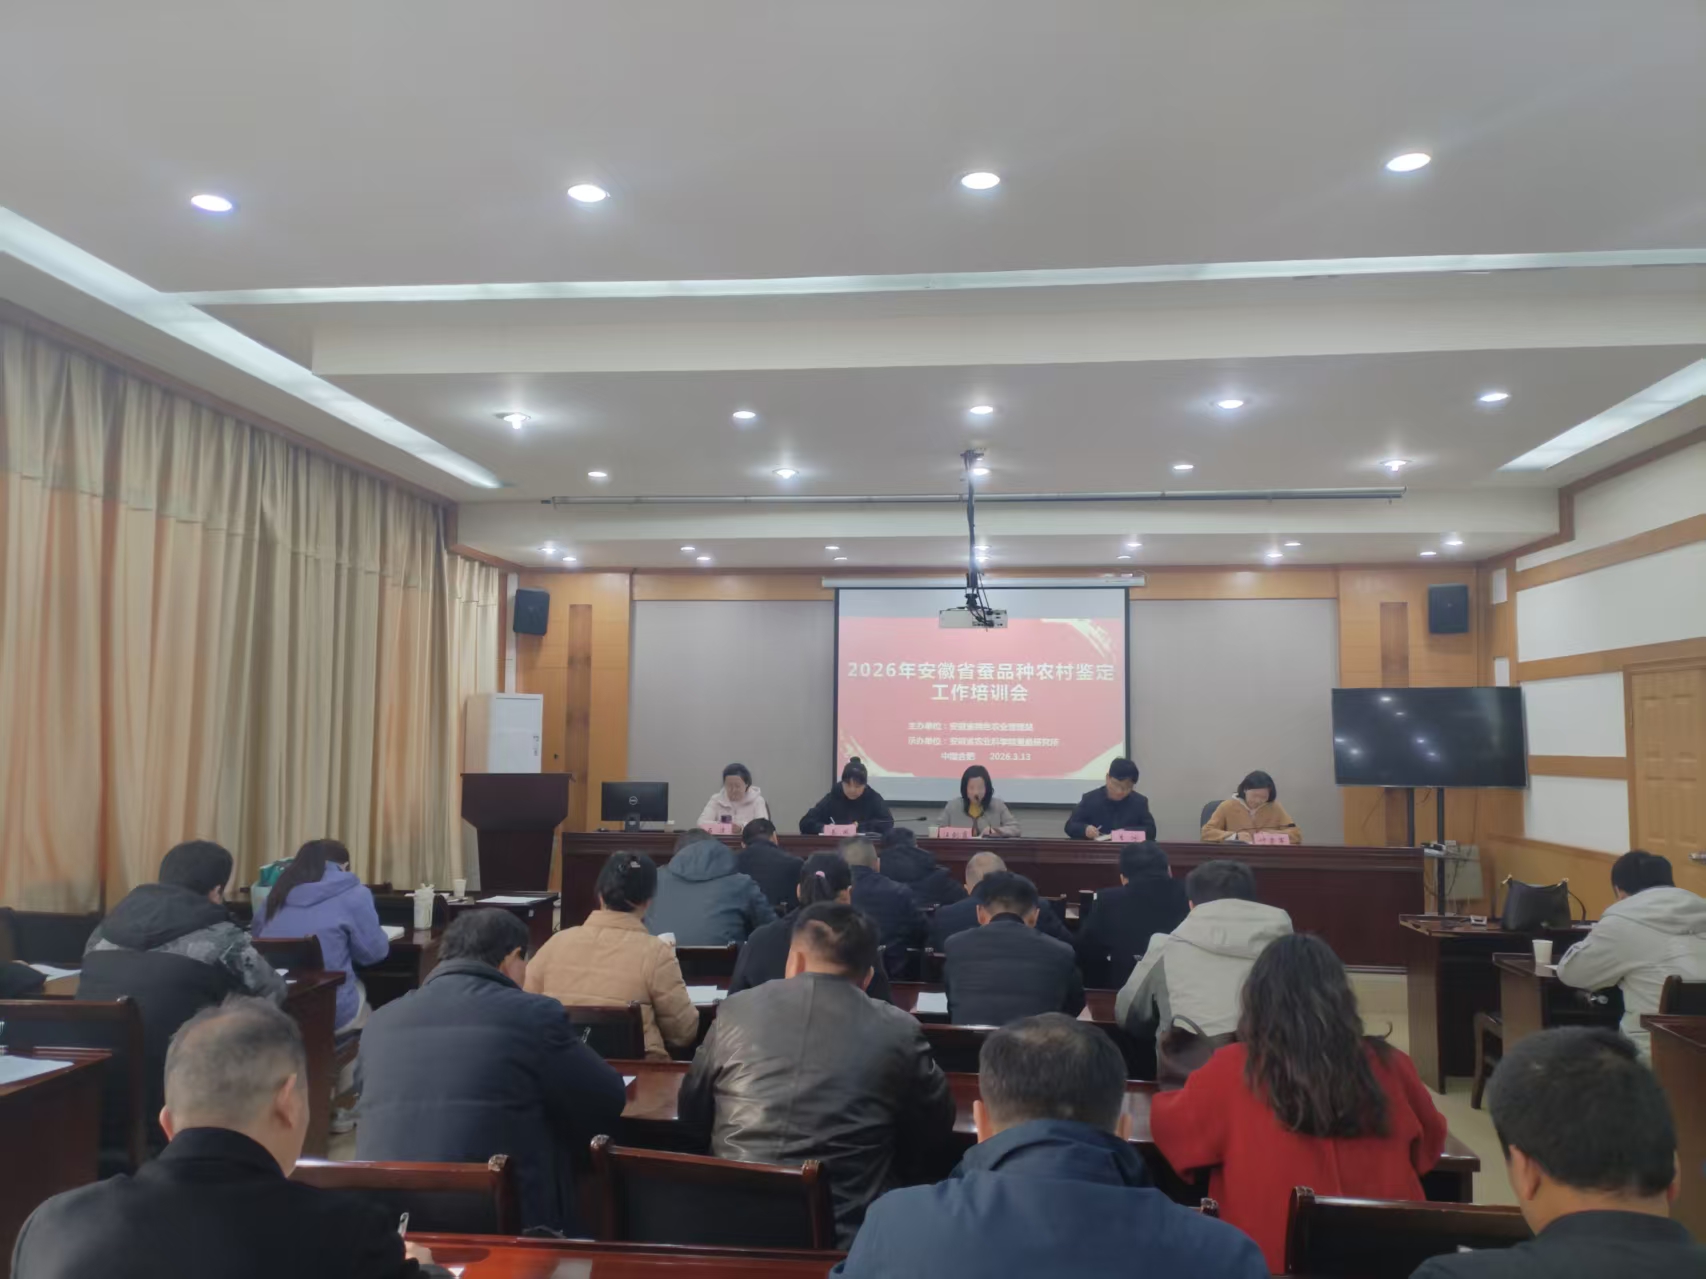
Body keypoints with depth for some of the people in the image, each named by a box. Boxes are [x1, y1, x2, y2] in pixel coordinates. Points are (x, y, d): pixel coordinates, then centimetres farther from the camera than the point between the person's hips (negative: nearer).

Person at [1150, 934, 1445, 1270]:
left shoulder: (1233, 1071, -12)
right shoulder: (1389, 1066, -4)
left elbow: (1170, 1129, 5)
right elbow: (1430, 1145, 16)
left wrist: (1165, 1099, 26)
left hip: (1272, 1260, -4)